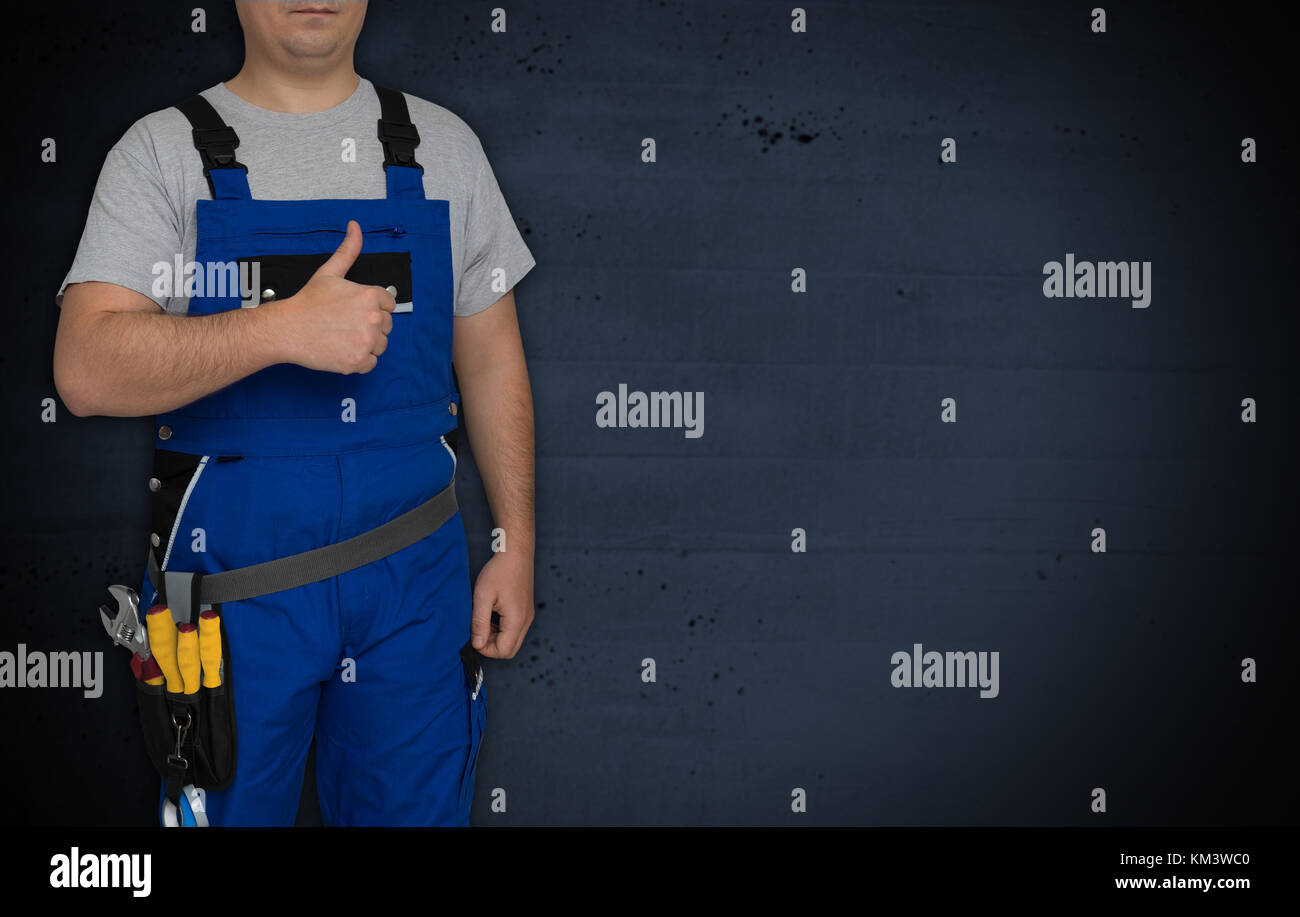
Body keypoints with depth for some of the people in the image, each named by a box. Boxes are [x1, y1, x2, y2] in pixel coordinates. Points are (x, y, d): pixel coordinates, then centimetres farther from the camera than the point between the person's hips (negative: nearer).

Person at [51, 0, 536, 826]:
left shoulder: (444, 147, 7)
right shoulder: (162, 153, -2)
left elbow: (493, 362, 11)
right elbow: (87, 369, -16)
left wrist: (516, 545, 6)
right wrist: (284, 328, -27)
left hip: (413, 572, 2)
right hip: (233, 576, -2)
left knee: (415, 810, 11)